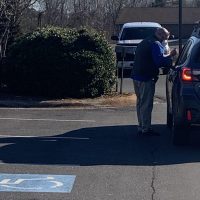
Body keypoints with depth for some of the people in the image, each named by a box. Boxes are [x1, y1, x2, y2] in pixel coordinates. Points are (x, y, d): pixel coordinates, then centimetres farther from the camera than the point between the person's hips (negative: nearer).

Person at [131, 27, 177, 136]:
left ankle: (141, 127, 21)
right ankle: (146, 129, -3)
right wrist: (170, 56, -10)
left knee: (140, 102, 16)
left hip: (136, 76, 9)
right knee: (146, 104, -5)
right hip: (146, 78, -9)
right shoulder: (156, 44, -12)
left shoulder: (144, 42, 19)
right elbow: (160, 60, -22)